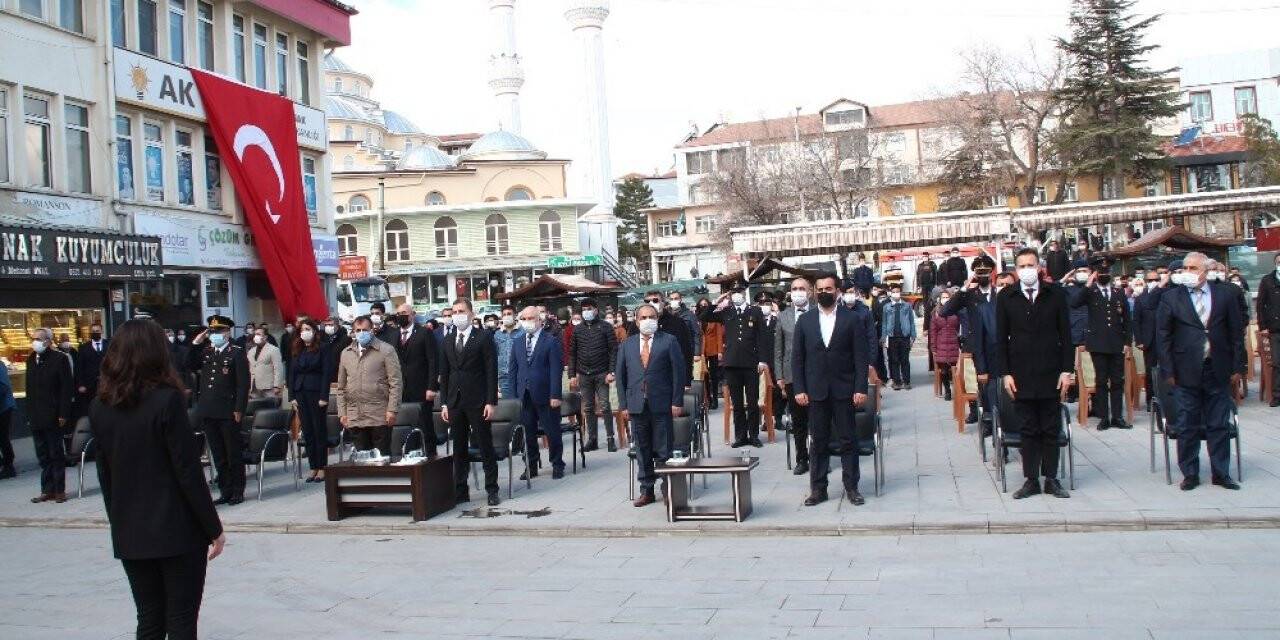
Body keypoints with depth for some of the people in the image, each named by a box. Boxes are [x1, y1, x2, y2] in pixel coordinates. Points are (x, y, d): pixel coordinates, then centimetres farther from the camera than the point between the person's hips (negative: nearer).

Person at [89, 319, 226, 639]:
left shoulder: (100, 406, 2)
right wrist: (214, 529, -7)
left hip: (128, 533, 5)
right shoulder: (167, 400, -14)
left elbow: (105, 474, 8)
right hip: (177, 529, -5)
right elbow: (188, 472, -14)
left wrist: (118, 521, 19)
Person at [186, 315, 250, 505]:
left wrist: (239, 409, -14)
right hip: (208, 411, 6)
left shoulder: (237, 353, -3)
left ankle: (237, 491, 11)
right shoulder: (205, 352, 15)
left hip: (228, 412, -6)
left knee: (234, 454, 3)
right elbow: (189, 365, 8)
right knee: (218, 455, 11)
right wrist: (196, 343, 1)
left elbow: (243, 383, -8)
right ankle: (225, 491, 19)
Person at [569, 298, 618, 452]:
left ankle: (610, 438, 2)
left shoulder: (605, 327, -1)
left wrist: (611, 372, -12)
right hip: (584, 375, 3)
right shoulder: (578, 329, 9)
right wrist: (572, 375, 4)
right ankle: (592, 439, 12)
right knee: (588, 408, 6)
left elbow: (613, 351, -4)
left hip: (601, 374, -3)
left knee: (604, 406, -5)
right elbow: (572, 353, 11)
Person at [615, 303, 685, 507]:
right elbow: (620, 375, 10)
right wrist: (624, 405, 4)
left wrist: (677, 402, -7)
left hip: (662, 405, -3)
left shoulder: (669, 341, 1)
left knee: (664, 451, 1)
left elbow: (678, 371, -2)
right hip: (636, 405, 3)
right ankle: (646, 491, 17)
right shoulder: (627, 345, 10)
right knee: (642, 451, 8)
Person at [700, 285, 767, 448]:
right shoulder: (725, 312, 10)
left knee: (753, 402, 3)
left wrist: (762, 360, -5)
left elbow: (761, 337, 1)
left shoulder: (755, 311, 5)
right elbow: (704, 318, 7)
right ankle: (740, 435, 14)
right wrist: (716, 303, -3)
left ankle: (754, 435, 12)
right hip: (732, 363, 2)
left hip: (751, 363, -2)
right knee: (737, 403, 7)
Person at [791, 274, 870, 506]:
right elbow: (797, 358, 6)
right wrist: (799, 389, -2)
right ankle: (818, 489, 12)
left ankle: (851, 487, 13)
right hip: (816, 391, 2)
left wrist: (861, 388, -8)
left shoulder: (852, 319, 1)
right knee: (819, 442, 6)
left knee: (847, 441, 3)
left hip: (844, 391, -2)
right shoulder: (805, 321, 7)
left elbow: (861, 357, -1)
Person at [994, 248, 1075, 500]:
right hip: (1021, 375, 0)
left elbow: (1066, 335, 4)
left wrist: (1067, 370, -3)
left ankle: (1051, 479, 15)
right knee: (1028, 430, 4)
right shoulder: (1006, 297, 3)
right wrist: (1005, 373, -3)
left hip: (1051, 374, 0)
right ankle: (1031, 480, 10)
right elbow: (1001, 339, 4)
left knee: (1051, 430, 6)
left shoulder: (1055, 294, 4)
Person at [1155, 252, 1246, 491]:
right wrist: (1168, 371, -5)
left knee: (1220, 425, 7)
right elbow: (1162, 337, 0)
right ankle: (1190, 474, 14)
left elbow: (1236, 333, 6)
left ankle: (1220, 473, 18)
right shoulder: (1171, 298, -1)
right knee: (1187, 426, 5)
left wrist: (1237, 368, 2)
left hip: (1218, 371, 1)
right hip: (1186, 373, -1)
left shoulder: (1225, 295, 3)